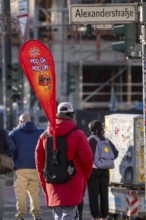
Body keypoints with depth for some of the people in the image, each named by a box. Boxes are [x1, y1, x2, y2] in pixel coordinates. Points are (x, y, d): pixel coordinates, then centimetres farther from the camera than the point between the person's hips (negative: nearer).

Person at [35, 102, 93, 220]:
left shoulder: (45, 136, 8)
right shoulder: (78, 135, -7)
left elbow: (39, 160, 11)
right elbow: (87, 159, -9)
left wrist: (44, 184, 18)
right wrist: (84, 179, 8)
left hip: (53, 186, 5)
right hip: (72, 184, -5)